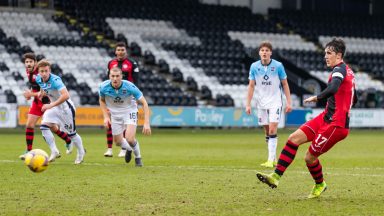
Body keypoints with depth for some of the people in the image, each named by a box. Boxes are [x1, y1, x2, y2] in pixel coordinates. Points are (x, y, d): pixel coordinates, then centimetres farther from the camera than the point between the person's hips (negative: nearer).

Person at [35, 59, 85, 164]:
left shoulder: (55, 80, -32)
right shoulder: (38, 79, -9)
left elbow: (66, 95, -45)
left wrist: (51, 105, -45)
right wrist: (41, 93, -3)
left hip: (65, 107, -6)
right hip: (53, 106, 6)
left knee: (71, 133, 4)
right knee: (44, 126, -14)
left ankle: (81, 152, 29)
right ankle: (54, 152, -5)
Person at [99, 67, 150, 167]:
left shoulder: (130, 86, -30)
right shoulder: (103, 87, -22)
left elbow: (144, 103, -22)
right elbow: (102, 100, 2)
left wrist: (146, 123, -28)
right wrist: (106, 117, -8)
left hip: (129, 111, -3)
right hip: (115, 114, 3)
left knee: (129, 138, -22)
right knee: (118, 141, 9)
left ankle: (138, 157, 8)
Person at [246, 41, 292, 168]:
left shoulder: (278, 66, -7)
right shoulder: (254, 67, -1)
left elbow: (285, 84, 1)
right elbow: (251, 86, 5)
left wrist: (288, 102, -3)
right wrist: (248, 104, 0)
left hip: (275, 102, -3)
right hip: (261, 103, 3)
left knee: (272, 130, -15)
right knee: (267, 132, 7)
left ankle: (271, 160, -16)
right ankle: (273, 159, 18)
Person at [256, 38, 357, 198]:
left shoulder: (339, 70, -14)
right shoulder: (347, 71, 17)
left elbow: (332, 89, -36)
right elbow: (354, 100, 28)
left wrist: (316, 98, -22)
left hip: (335, 125, -10)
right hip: (326, 118, 10)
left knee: (310, 157, -2)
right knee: (294, 139, 0)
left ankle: (320, 185, 25)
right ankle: (276, 176, -1)